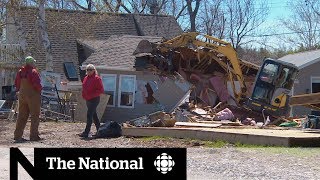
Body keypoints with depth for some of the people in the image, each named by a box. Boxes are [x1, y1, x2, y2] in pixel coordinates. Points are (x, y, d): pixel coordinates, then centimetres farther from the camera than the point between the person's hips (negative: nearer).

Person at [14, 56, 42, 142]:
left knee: (22, 116, 11)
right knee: (34, 116, 2)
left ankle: (17, 135, 10)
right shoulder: (33, 72, -14)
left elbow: (16, 83, 9)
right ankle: (33, 135, 1)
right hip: (33, 95, -7)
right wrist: (40, 89, -1)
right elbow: (37, 84, -20)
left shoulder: (20, 72, 7)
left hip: (22, 95, 7)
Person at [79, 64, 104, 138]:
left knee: (89, 115, -13)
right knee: (94, 115, 15)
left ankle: (86, 133, -14)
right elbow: (84, 88, 24)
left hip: (94, 100, -9)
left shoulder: (97, 79, -12)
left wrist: (92, 95, -21)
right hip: (87, 100, 9)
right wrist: (84, 95, 7)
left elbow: (101, 90, -14)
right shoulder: (86, 78, 12)